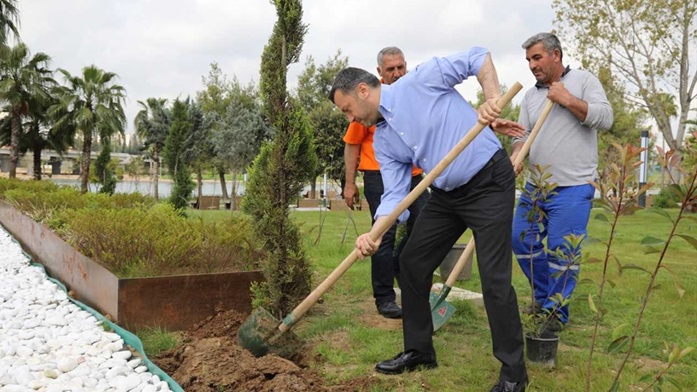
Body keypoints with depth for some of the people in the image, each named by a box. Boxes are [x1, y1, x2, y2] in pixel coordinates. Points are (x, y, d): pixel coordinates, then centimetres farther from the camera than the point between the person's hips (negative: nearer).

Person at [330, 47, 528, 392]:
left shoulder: (421, 80, -11)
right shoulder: (383, 141, 6)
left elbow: (479, 58, -6)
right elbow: (395, 193, -1)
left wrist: (492, 102, -21)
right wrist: (375, 233, -18)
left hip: (489, 182, -8)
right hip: (446, 194, 8)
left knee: (494, 279, -10)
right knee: (411, 263, 9)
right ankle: (418, 350, 25)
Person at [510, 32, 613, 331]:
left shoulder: (584, 81, 1)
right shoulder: (531, 96, 14)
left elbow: (605, 118, -9)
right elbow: (523, 134, 8)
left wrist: (566, 99, -11)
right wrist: (516, 156, -13)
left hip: (573, 187, -5)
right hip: (535, 185, 6)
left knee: (562, 251, -5)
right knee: (522, 240, 8)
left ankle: (556, 313, 11)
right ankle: (544, 296, 28)